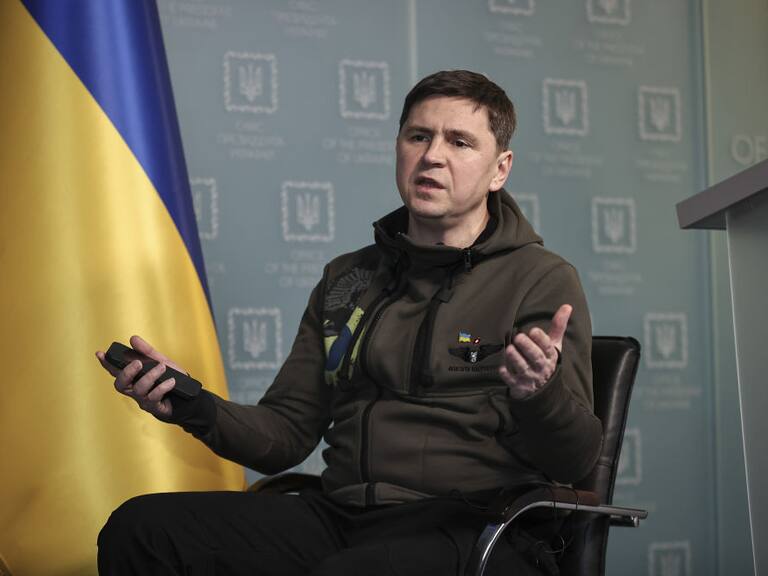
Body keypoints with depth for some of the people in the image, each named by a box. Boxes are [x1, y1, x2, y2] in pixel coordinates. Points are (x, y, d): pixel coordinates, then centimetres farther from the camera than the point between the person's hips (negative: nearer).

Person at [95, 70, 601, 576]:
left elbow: (575, 462, -7)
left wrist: (540, 395, -29)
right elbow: (285, 435, 19)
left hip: (471, 530, -5)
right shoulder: (346, 280, 21)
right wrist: (195, 407, -1)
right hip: (339, 515, 5)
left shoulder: (542, 280, 3)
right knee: (139, 529, -16)